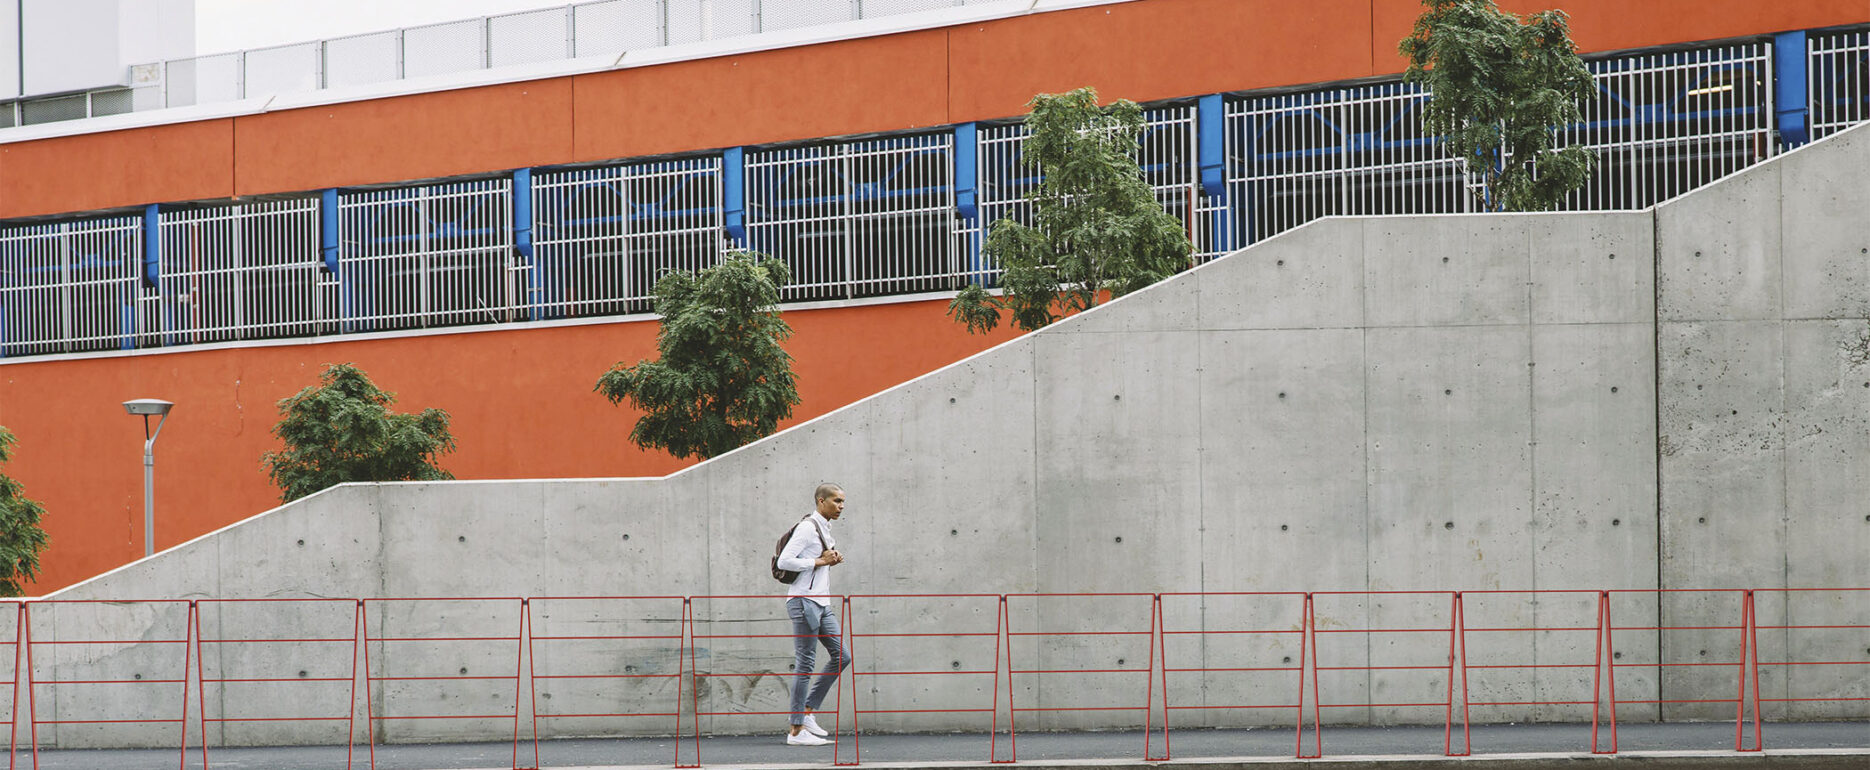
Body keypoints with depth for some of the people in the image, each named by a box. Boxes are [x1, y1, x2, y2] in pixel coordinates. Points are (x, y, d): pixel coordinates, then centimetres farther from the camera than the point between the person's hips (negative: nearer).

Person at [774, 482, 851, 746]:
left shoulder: (824, 529, 17)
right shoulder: (807, 527, -12)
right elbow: (784, 561, -20)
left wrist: (832, 560, 8)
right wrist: (819, 561, -15)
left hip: (821, 603, 10)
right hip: (804, 601, -10)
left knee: (841, 656, 8)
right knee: (805, 663, -8)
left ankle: (807, 713, 13)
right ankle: (797, 731, -5)